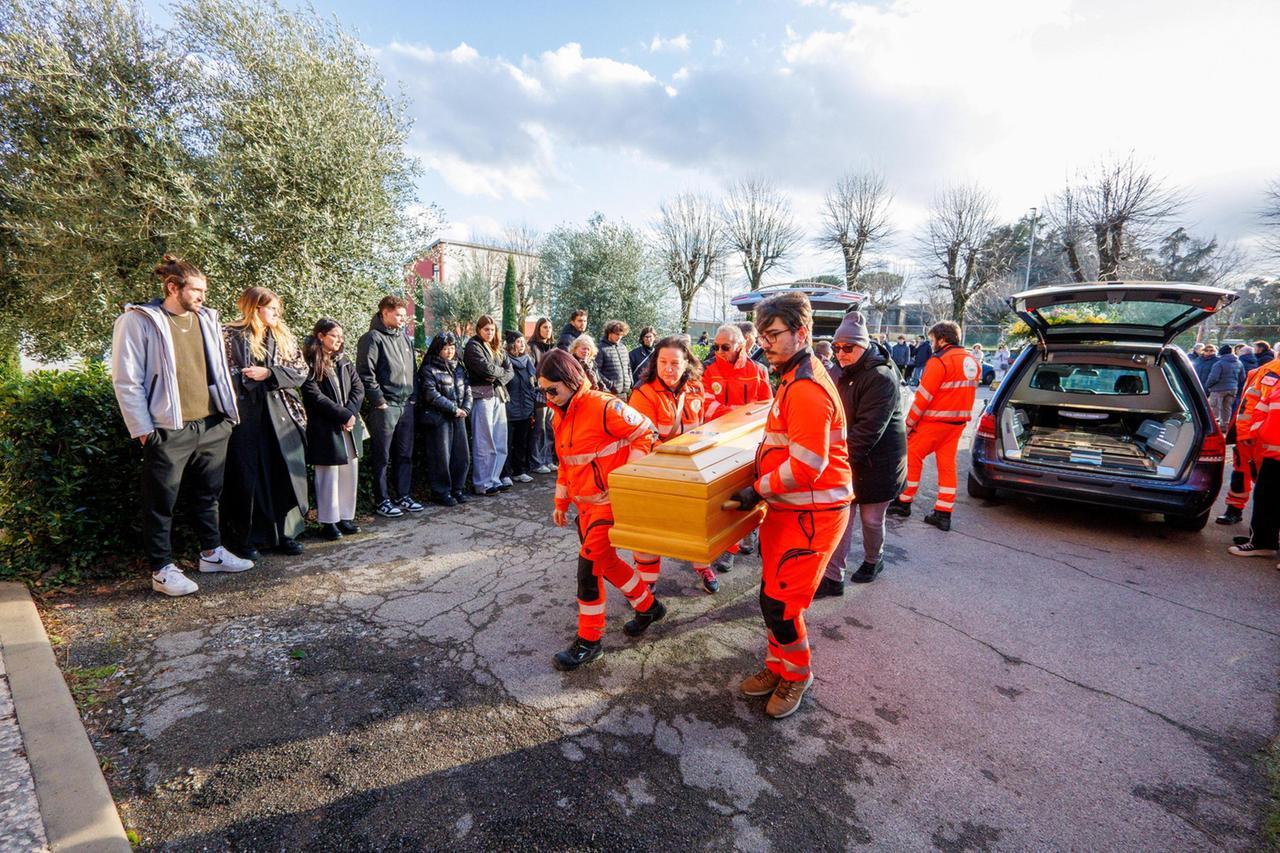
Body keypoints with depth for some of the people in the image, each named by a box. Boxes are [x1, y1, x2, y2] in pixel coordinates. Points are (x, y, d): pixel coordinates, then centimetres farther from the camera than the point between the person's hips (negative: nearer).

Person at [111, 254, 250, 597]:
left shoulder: (206, 319, 10)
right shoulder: (138, 321, -7)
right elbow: (126, 381, -7)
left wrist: (228, 412, 11)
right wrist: (143, 429, -9)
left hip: (212, 425, 6)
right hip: (168, 431, -5)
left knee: (208, 493, 16)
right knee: (161, 503, 5)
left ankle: (211, 552, 30)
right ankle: (162, 569, 16)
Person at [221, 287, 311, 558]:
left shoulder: (283, 336, 12)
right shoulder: (230, 335, 1)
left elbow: (301, 371, 5)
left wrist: (269, 373, -9)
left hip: (281, 415, 4)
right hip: (246, 416, -3)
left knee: (285, 473, 4)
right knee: (247, 476, 2)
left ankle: (285, 532, 15)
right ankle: (246, 536, 15)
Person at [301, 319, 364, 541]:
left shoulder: (344, 361, 14)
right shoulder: (310, 363, -7)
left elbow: (358, 387, 8)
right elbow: (314, 395, -14)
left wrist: (350, 412, -8)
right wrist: (343, 414, -14)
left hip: (350, 426, 6)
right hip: (325, 429, -6)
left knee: (349, 473, 9)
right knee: (329, 475, 0)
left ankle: (346, 517, 19)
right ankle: (328, 521, 10)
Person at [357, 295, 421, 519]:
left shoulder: (404, 337, 14)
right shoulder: (372, 338, -8)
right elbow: (366, 374, -13)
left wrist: (412, 396, 13)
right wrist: (379, 401, -14)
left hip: (406, 405, 7)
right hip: (385, 407, -7)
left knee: (404, 455, 13)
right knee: (382, 458, 2)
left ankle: (402, 496, 23)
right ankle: (382, 501, 12)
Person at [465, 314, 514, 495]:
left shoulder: (498, 348, 20)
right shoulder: (473, 346, -1)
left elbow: (510, 371, 10)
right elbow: (485, 368, -15)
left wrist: (497, 378, -8)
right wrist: (501, 370, 2)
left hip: (499, 395, 7)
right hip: (482, 396, -7)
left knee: (500, 442, 7)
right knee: (484, 443, -5)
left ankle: (494, 479, 16)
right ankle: (482, 484, 2)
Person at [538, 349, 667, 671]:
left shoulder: (604, 406, -19)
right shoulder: (560, 414, 9)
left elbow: (644, 433, -14)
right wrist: (561, 502, 19)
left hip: (609, 502, -9)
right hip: (584, 504, 9)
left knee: (589, 566, -6)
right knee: (605, 561, 15)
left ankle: (589, 640, 16)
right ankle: (648, 606, 37)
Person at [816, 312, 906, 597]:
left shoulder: (881, 377, -19)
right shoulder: (846, 374, 8)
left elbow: (868, 428, -26)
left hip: (877, 464, -7)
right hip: (847, 461, 7)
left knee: (871, 519, 11)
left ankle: (873, 561, 38)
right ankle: (833, 576, 11)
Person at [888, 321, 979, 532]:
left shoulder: (939, 361, -15)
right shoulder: (972, 362, 11)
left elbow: (923, 396, -16)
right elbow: (964, 392, 13)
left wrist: (908, 423, -10)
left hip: (934, 422, -8)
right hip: (958, 422, 8)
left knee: (912, 458, 5)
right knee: (947, 464, 10)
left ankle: (903, 502, 13)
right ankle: (943, 513, 13)